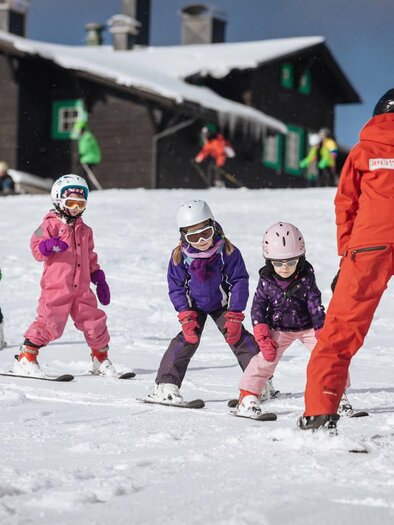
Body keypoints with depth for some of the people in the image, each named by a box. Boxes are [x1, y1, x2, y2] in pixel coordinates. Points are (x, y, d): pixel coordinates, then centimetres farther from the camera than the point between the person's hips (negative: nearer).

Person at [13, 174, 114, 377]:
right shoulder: (51, 224, -1)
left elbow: (90, 258, 26)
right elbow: (36, 248, -8)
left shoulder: (84, 230, 19)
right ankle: (26, 357, -3)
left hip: (81, 288, 6)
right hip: (56, 286, -6)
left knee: (94, 321, 5)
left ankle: (101, 359, 22)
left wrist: (100, 280, 22)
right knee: (48, 322, -12)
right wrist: (49, 246, -29)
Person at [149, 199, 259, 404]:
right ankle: (166, 383, -13)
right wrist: (186, 316, -19)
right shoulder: (180, 256, -20)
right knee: (188, 337, -16)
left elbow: (240, 281, -16)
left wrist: (234, 315, -19)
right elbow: (176, 287, -9)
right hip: (194, 306, 0)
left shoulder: (227, 250, -23)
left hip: (222, 304, 0)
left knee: (237, 336, -9)